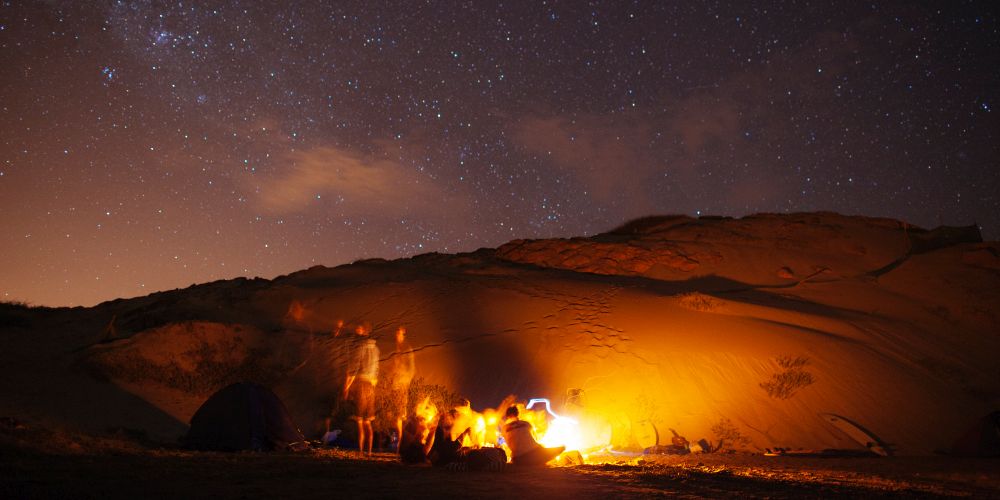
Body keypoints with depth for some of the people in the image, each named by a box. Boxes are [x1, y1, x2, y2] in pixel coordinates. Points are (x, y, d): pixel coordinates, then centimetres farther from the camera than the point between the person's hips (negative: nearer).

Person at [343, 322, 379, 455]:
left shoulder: (361, 348, -10)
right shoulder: (375, 348, 13)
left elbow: (353, 369, -13)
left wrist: (346, 387, -8)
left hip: (361, 384, -7)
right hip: (371, 385, 7)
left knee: (360, 421, -4)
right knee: (367, 422, 12)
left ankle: (360, 450, -4)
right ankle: (369, 451, 12)